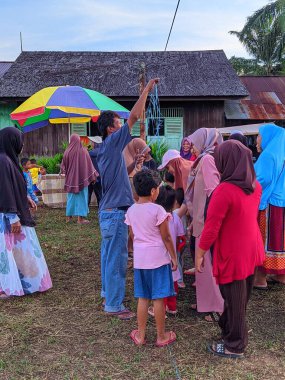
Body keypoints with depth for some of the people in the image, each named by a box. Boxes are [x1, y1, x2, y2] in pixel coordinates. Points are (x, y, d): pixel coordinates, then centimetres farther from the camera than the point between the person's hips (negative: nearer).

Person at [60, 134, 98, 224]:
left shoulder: (67, 152, -3)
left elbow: (63, 166, 7)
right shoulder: (83, 151, -8)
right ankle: (80, 218, 1)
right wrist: (93, 176, 2)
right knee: (81, 197, 3)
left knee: (71, 197, 14)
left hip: (71, 178, 2)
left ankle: (68, 216, 20)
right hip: (82, 178, -2)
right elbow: (89, 165, -6)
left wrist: (63, 171, 28)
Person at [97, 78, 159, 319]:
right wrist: (146, 90, -9)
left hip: (108, 211, 10)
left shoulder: (106, 149, 14)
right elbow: (135, 117, -17)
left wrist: (134, 164, 12)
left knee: (109, 255, 19)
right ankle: (114, 305, 7)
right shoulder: (112, 142, -13)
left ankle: (108, 293, 33)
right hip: (116, 212, -10)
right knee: (117, 259, -3)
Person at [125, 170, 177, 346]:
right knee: (159, 298, 6)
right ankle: (161, 336, 20)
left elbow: (133, 235, 10)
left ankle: (140, 335, 25)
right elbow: (166, 237, -11)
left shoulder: (131, 211, 2)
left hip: (139, 258, 5)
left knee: (143, 298, 15)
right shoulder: (158, 210, -15)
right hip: (158, 258, -5)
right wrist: (174, 257, -2)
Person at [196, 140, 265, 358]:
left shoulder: (225, 190, -26)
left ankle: (235, 346, 28)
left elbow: (211, 228, -22)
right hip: (252, 249, 7)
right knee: (241, 297, 23)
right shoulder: (255, 186, -3)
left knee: (234, 301, 10)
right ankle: (229, 328, 46)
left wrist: (200, 254, -10)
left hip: (233, 254, -7)